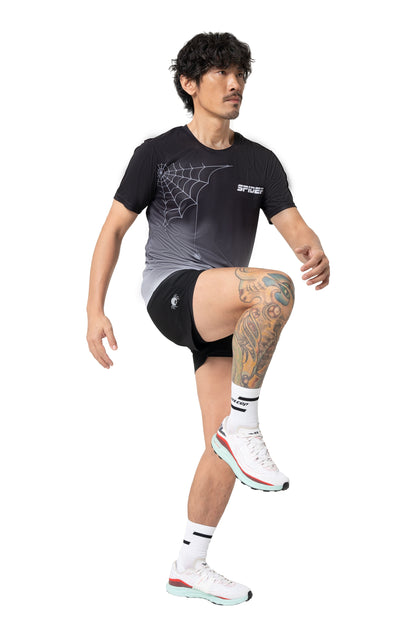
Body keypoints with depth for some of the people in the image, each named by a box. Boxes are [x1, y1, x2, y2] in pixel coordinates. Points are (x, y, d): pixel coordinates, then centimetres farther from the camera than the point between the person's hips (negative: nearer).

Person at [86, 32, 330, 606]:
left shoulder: (260, 162, 12)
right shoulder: (158, 153, 2)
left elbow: (294, 227, 1)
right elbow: (114, 229, 3)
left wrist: (317, 256, -24)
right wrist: (95, 310, -5)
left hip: (227, 318, 5)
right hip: (171, 292, -5)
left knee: (225, 448, 3)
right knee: (273, 288, -33)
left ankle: (190, 568, 18)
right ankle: (243, 427, -23)